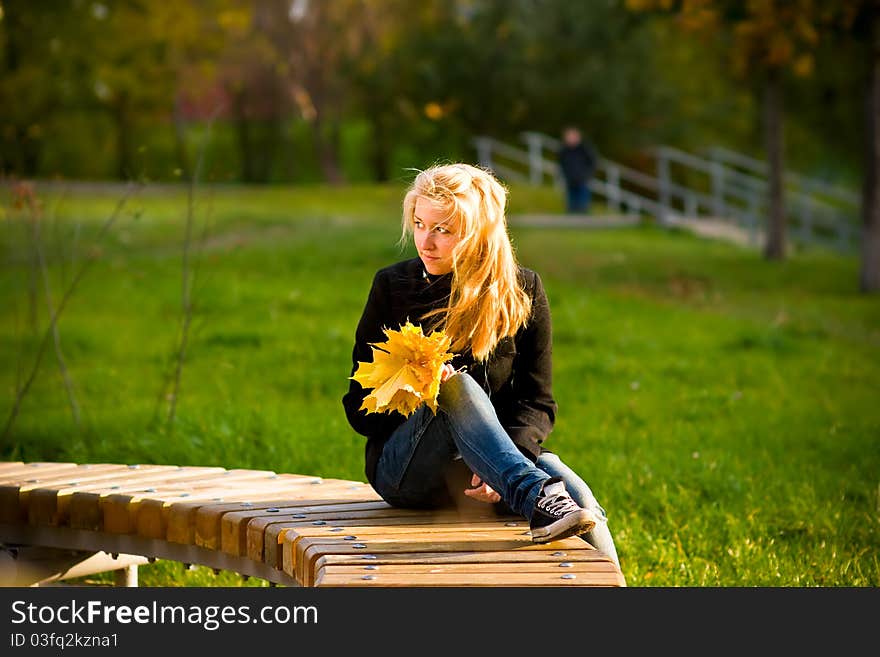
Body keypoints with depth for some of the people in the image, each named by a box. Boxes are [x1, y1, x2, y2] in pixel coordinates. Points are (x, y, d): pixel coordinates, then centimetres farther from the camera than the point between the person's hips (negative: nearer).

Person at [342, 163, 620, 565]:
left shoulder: (522, 290, 4)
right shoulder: (393, 286, 3)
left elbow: (538, 403, 1)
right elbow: (359, 405, 3)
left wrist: (507, 462, -20)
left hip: (512, 454, 2)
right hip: (403, 467, -1)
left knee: (578, 495, -30)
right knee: (457, 386, -34)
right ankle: (540, 499, -53)